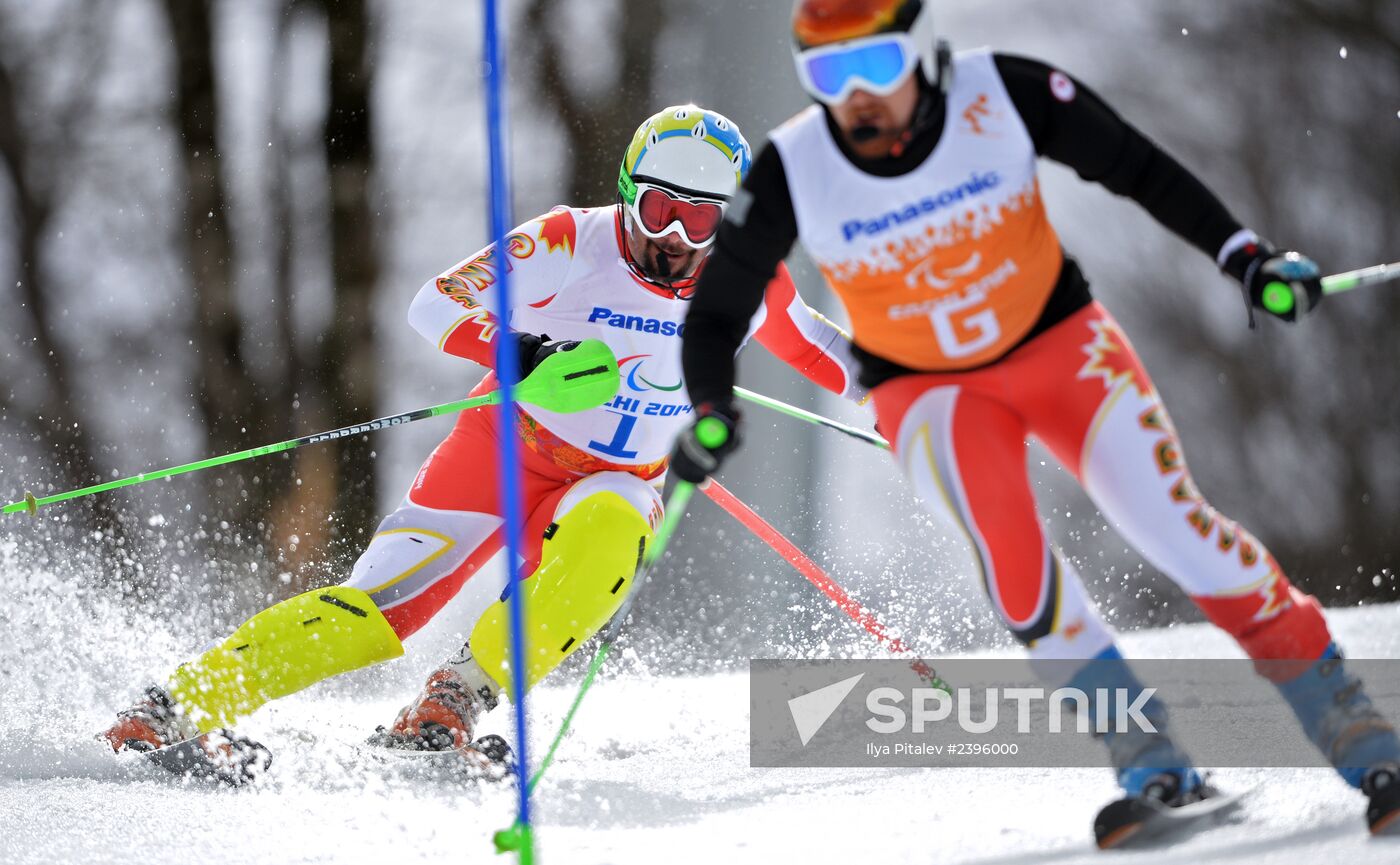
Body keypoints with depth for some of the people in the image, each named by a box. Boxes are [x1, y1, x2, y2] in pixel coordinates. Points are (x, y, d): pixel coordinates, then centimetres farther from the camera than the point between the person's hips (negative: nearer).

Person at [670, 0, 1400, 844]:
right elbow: (716, 312, -8)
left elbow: (1137, 168, -10)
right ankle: (1149, 762, -18)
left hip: (1059, 341, 0)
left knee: (1175, 525, -14)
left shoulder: (1003, 95, -22)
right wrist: (710, 412, -25)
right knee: (1005, 540, -28)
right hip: (930, 388, 0)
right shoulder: (791, 175, -20)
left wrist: (1244, 253, -17)